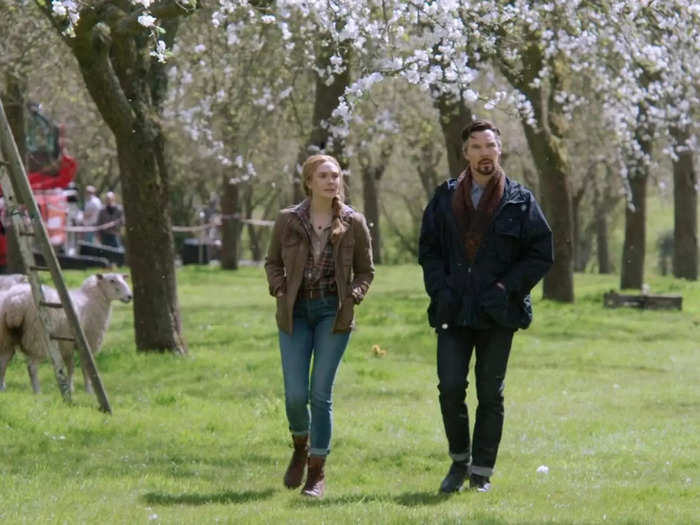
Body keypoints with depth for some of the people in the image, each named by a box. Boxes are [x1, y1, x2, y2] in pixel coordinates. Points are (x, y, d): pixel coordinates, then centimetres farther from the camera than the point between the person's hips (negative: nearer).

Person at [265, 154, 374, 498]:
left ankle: (317, 472, 6)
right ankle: (301, 447, 27)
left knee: (320, 393, -5)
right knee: (295, 394, -4)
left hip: (333, 311, -1)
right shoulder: (288, 220, 1)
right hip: (295, 311, 1)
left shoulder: (353, 223, 0)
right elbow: (273, 262, 14)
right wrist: (279, 289, -3)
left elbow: (365, 270, 9)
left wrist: (352, 296, -7)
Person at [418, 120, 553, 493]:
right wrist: (440, 290, -4)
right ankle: (459, 460, 15)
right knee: (450, 388, -5)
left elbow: (541, 254, 1)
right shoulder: (445, 198, 6)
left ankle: (482, 472, 12)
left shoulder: (520, 201, 0)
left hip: (498, 313, -1)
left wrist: (507, 288, -10)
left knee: (490, 393, 4)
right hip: (453, 310, 1)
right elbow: (428, 249, 11)